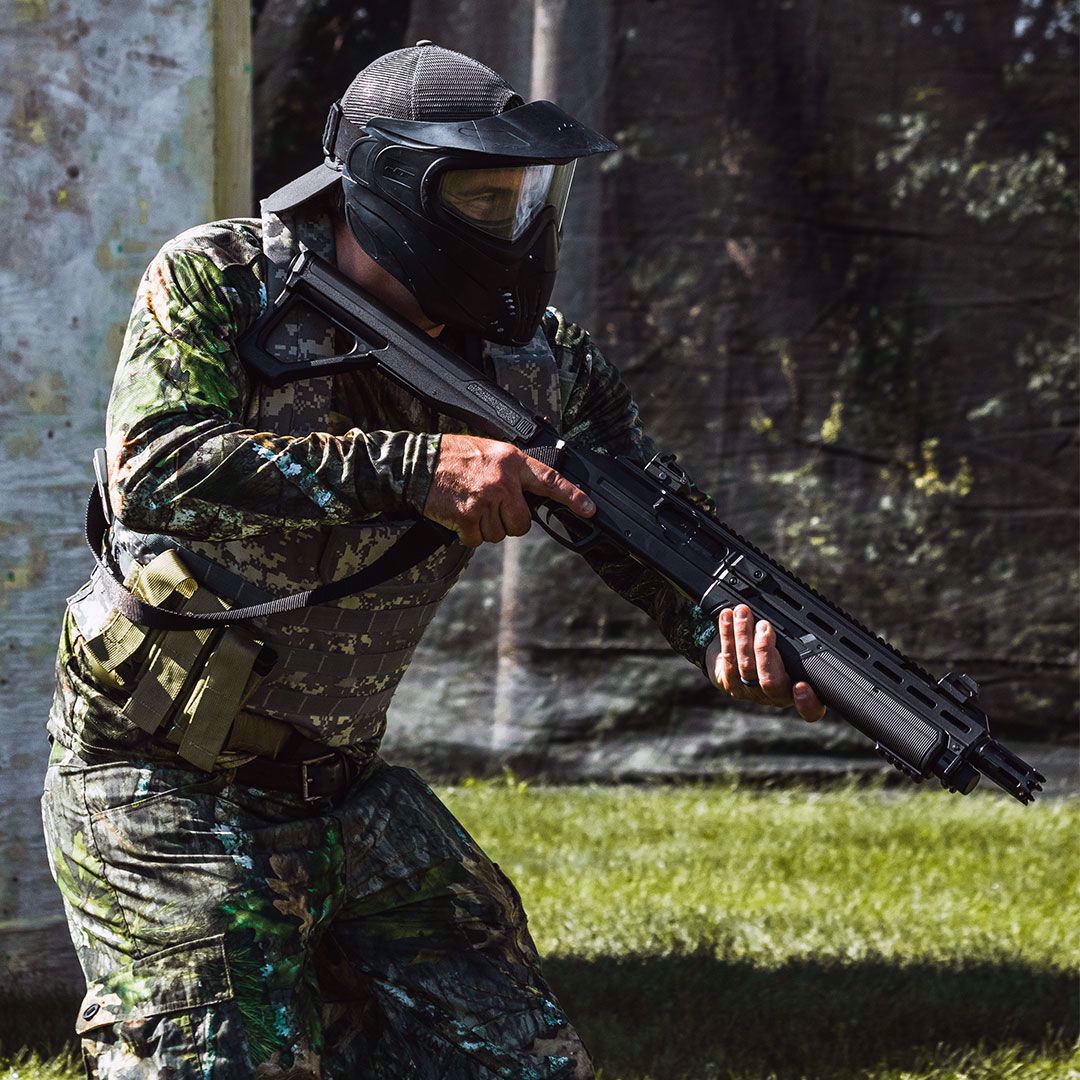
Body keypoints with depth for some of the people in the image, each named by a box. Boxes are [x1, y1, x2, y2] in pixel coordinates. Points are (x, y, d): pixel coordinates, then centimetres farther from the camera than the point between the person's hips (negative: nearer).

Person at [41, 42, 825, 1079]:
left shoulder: (533, 358, -3)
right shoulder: (216, 281, -15)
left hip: (348, 790, 5)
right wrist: (413, 466, -37)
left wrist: (736, 642, -28)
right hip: (161, 790, -5)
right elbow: (152, 465, -32)